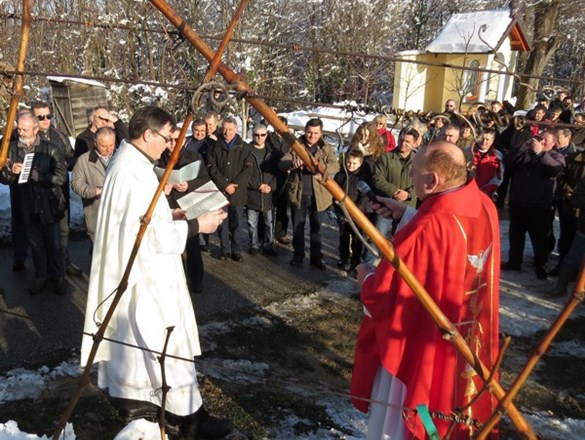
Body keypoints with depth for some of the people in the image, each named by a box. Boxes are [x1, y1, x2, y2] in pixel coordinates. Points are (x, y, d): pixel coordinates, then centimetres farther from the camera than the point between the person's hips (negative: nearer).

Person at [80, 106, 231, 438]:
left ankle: (131, 397, 34)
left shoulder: (128, 162, 9)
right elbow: (151, 231, -25)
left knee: (133, 337, 20)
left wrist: (168, 215, 9)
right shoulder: (135, 171, -24)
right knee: (164, 342, -2)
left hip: (133, 268, 11)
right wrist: (196, 225, -17)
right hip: (144, 273, -11)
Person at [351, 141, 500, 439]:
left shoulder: (425, 231, -33)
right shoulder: (484, 206, -9)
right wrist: (407, 214, 7)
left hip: (421, 350, -8)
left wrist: (366, 277, -5)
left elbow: (383, 296, -26)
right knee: (452, 414, 31)